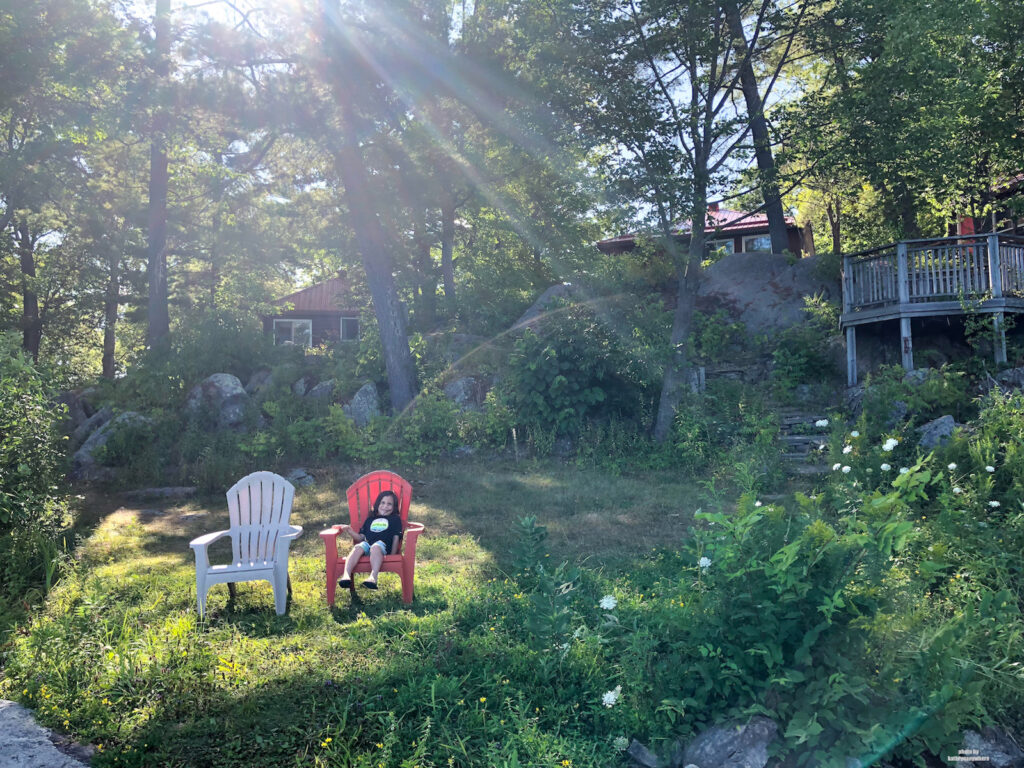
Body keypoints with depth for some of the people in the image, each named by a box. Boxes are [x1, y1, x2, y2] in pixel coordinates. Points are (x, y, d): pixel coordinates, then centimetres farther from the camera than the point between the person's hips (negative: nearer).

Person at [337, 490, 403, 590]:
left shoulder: (395, 519, 23)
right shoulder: (370, 519, 31)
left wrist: (392, 555, -1)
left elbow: (396, 538, 12)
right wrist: (350, 531, 7)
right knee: (358, 548, -31)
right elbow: (361, 537, 26)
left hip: (383, 545, -3)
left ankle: (373, 577, -59)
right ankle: (346, 576, -49)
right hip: (367, 544, 3)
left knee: (375, 547, -39)